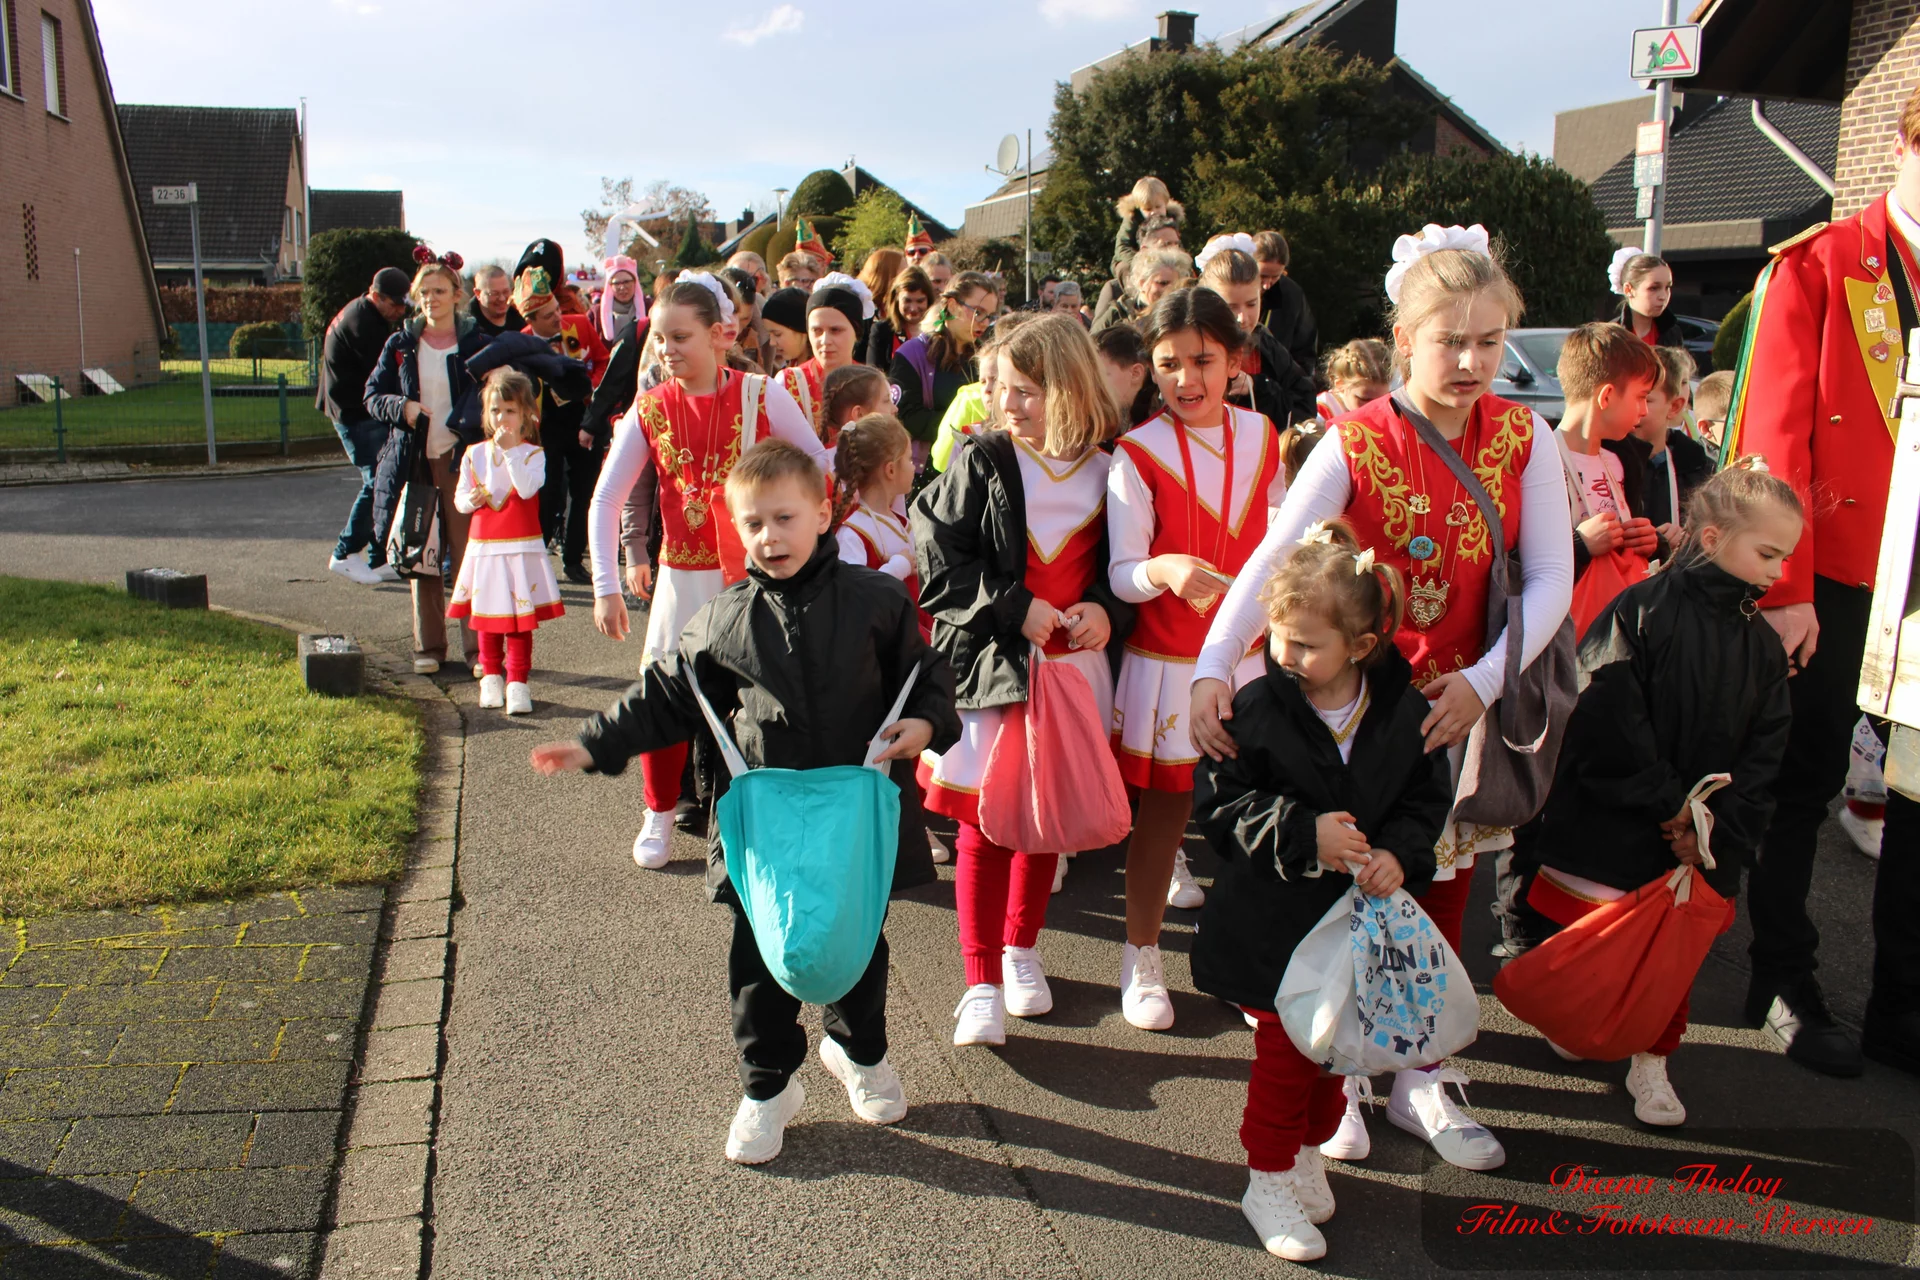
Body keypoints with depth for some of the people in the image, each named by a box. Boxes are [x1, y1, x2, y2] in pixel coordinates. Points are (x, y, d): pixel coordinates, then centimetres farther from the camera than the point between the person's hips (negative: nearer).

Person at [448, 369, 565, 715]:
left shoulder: (532, 453, -4)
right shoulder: (474, 455, 6)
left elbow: (527, 488, -22)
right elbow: (459, 497, 11)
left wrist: (510, 450, -21)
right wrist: (470, 500, -12)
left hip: (521, 549, -3)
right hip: (483, 547, 4)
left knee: (519, 617, -1)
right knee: (486, 616, 12)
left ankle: (517, 682, 5)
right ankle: (491, 677, 26)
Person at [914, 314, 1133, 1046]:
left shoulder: (1107, 471, 1)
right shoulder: (982, 462, -5)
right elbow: (939, 561, -8)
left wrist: (1106, 611, -8)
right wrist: (1016, 608, -15)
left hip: (1073, 664, 3)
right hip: (989, 662, -2)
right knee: (983, 821, -1)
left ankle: (1021, 951, 34)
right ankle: (982, 983, 11)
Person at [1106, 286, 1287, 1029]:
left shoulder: (1261, 437, 5)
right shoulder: (1138, 454, -10)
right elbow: (1121, 572, -13)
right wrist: (1165, 571, -33)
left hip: (1248, 657, 4)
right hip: (1166, 662, -4)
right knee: (1163, 811, 5)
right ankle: (1141, 960, 23)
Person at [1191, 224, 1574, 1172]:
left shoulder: (1522, 438, -3)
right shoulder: (1354, 444, -12)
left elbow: (1551, 578, -3)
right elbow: (1270, 561, -20)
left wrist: (1486, 678, -15)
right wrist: (1212, 669, -33)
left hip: (1465, 701, 3)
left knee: (1441, 891, 12)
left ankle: (1420, 1078, 28)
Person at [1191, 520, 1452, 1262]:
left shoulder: (1404, 711, -7)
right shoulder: (1257, 708, -15)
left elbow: (1428, 797, 3)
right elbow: (1219, 803, -13)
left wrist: (1399, 852, -15)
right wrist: (1305, 834, -22)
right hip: (1276, 921, -3)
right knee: (1283, 1048, 6)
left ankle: (1308, 1150, 41)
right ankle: (1269, 1177, 24)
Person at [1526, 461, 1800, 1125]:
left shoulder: (1762, 648, 4)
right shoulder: (1641, 612, -15)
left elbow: (1762, 759, 1)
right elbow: (1609, 727, -20)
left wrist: (1720, 836, -11)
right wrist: (1669, 803, -15)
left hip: (1701, 845, 5)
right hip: (1613, 832, -5)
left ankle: (1652, 1059, 28)